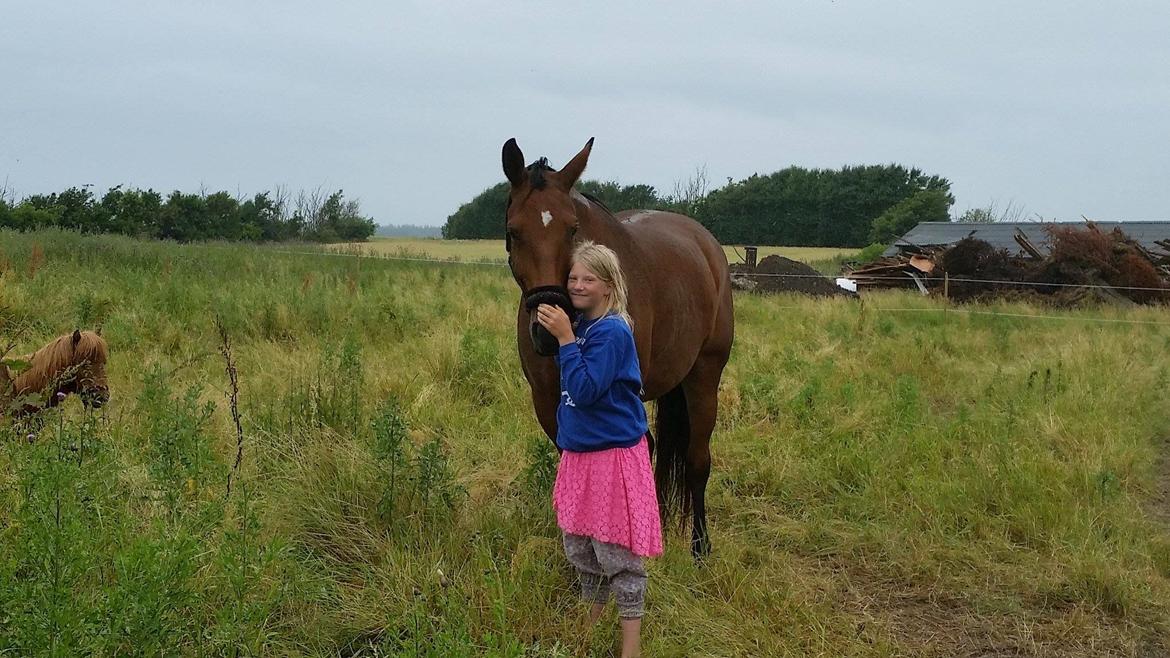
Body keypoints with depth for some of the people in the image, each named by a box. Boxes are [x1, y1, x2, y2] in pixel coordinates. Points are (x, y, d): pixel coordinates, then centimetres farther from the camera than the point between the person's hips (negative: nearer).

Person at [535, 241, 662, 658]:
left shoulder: (612, 331, -18)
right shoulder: (581, 326, 7)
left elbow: (585, 390, -25)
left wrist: (565, 338, -25)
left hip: (613, 455, -9)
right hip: (579, 453, 9)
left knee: (617, 553, -1)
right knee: (580, 549, 19)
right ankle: (593, 624, 36)